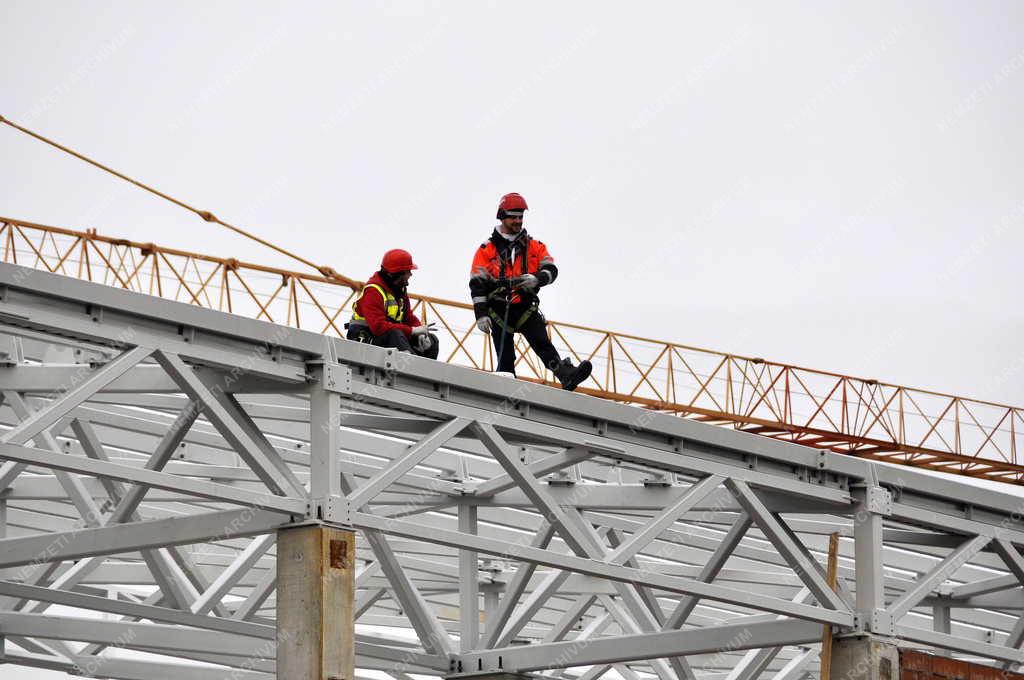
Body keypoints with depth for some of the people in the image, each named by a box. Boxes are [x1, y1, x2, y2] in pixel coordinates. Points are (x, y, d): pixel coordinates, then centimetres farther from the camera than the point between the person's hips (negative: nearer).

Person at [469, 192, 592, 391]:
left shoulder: (535, 247, 12)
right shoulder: (486, 250, 5)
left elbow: (551, 270, 0)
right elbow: (477, 285, 1)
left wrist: (536, 279, -23)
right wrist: (481, 315, -10)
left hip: (526, 308, 0)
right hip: (499, 311, 0)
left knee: (542, 344, -19)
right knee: (506, 360, -1)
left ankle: (567, 375, -36)